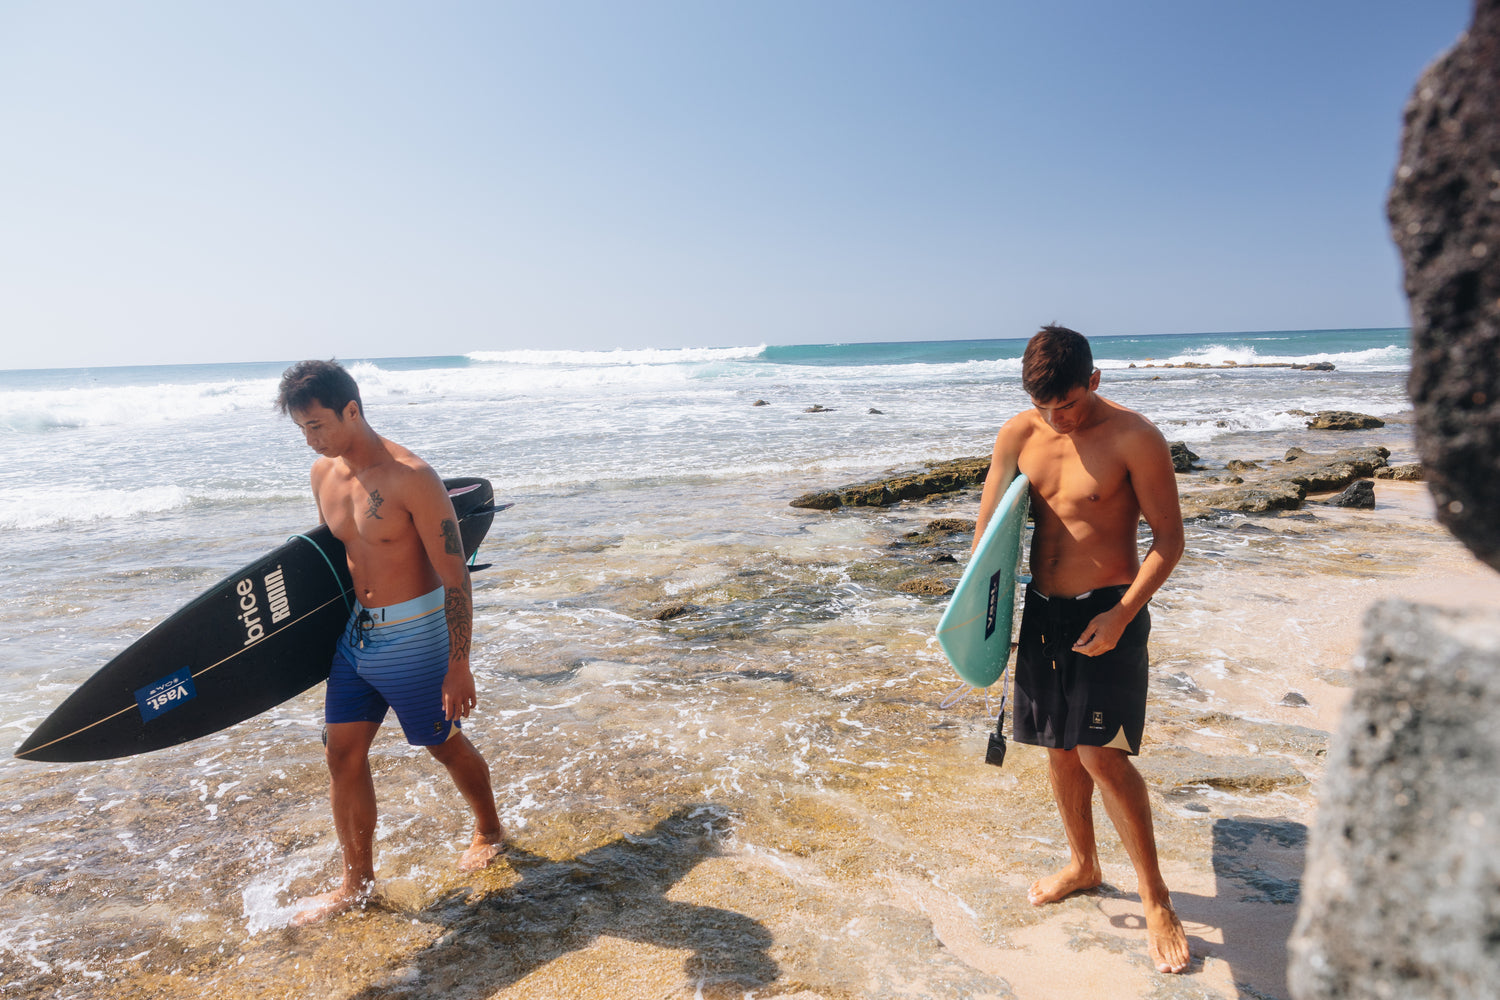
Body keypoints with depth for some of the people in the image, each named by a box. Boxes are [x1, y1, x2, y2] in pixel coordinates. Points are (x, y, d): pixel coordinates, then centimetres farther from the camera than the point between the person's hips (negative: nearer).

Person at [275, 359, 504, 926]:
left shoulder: (411, 478, -21)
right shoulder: (323, 473, 2)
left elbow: (455, 576, -19)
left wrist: (458, 663, -19)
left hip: (410, 637, -6)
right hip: (353, 634, 7)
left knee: (445, 744, 12)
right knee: (343, 754, 8)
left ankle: (489, 831, 39)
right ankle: (357, 883, 25)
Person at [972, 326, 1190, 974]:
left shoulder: (1134, 437, -13)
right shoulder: (1018, 434, 1)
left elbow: (1169, 538, -10)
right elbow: (988, 527, 8)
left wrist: (1122, 614, -19)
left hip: (1108, 610, -5)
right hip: (1042, 609, 5)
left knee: (1101, 753, -9)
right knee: (1059, 747, 14)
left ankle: (1155, 899, 11)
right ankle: (1083, 865, 37)